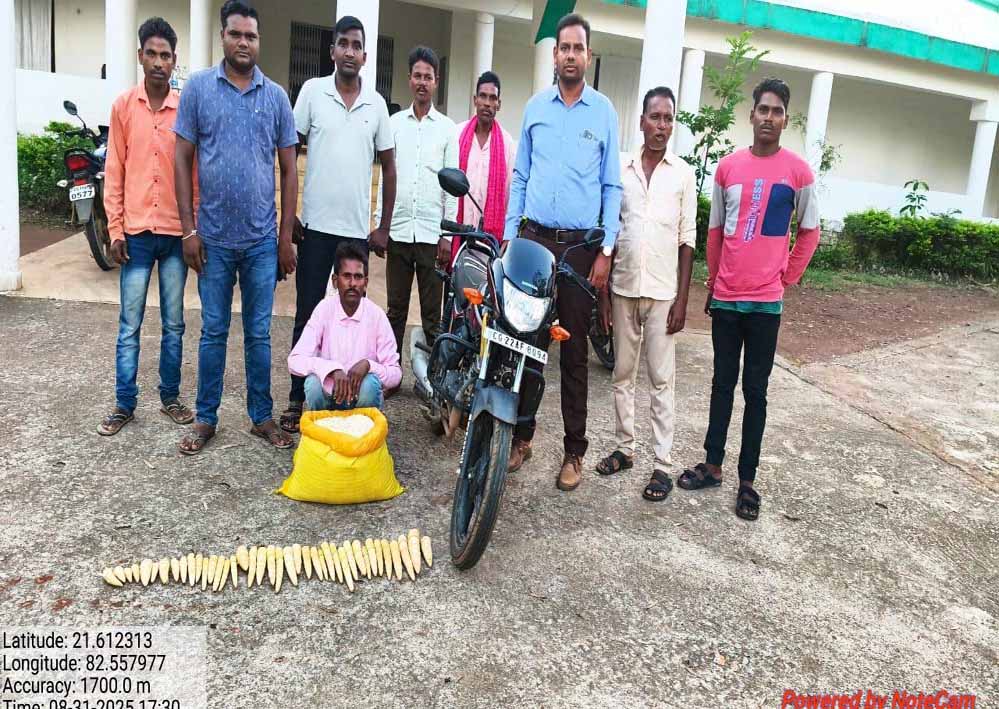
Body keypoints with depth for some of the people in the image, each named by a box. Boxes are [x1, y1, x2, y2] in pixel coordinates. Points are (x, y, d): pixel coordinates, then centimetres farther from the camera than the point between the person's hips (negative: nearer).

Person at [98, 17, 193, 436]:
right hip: (136, 232, 0)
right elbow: (114, 172, 3)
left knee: (174, 324, 9)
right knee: (129, 325, 5)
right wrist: (115, 229, -2)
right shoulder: (123, 105, 3)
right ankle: (124, 404, 15)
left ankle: (170, 398, 21)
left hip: (176, 232, 0)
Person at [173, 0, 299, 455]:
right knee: (213, 332, 9)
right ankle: (205, 418, 22)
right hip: (213, 237, 0)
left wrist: (287, 235, 2)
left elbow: (289, 168, 7)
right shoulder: (198, 87, 2)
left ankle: (262, 417, 21)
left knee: (258, 334, 9)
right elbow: (183, 160, 2)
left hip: (263, 239, 1)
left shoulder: (276, 96, 5)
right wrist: (189, 228, -4)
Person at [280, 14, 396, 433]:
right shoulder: (312, 91, 1)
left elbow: (388, 165, 11)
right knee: (307, 314, 4)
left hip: (358, 229, 2)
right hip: (316, 225, -1)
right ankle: (297, 398, 14)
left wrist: (384, 227, 7)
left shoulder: (376, 103, 5)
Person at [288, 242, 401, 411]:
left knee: (370, 383, -31)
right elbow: (294, 361, -17)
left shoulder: (377, 316, -11)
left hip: (363, 397, 0)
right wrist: (332, 369, -32)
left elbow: (395, 374, -8)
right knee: (313, 382, -30)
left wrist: (368, 364, -28)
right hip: (329, 395, 0)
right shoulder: (325, 309, -10)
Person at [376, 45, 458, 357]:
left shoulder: (447, 127, 6)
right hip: (398, 229, 2)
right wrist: (380, 223, 4)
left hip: (431, 232, -1)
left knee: (432, 313, 2)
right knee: (395, 308, 7)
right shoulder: (395, 122, 11)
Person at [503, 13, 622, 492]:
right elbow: (520, 176, 14)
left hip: (580, 245, -2)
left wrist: (606, 251, -5)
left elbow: (612, 186, 3)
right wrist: (509, 235, 5)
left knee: (574, 350, 2)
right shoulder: (535, 106, 11)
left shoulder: (605, 112, 4)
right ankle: (521, 434, 17)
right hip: (534, 239, 2)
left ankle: (574, 451, 11)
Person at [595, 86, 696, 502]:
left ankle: (663, 463, 5)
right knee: (623, 374, 11)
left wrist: (682, 299, -6)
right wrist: (603, 290, 3)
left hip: (662, 292, -2)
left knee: (662, 380, 0)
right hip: (623, 288, 3)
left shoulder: (682, 174, 1)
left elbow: (687, 239, 0)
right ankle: (624, 448, 24)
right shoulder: (620, 169, 5)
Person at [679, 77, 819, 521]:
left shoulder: (797, 171, -2)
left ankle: (747, 481, 12)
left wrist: (786, 279, 1)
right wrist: (713, 284, 11)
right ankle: (712, 466, 23)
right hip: (725, 297, 3)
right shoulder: (728, 167, 5)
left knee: (755, 390, 4)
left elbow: (809, 232, 7)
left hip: (765, 301, -3)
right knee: (722, 384, 12)